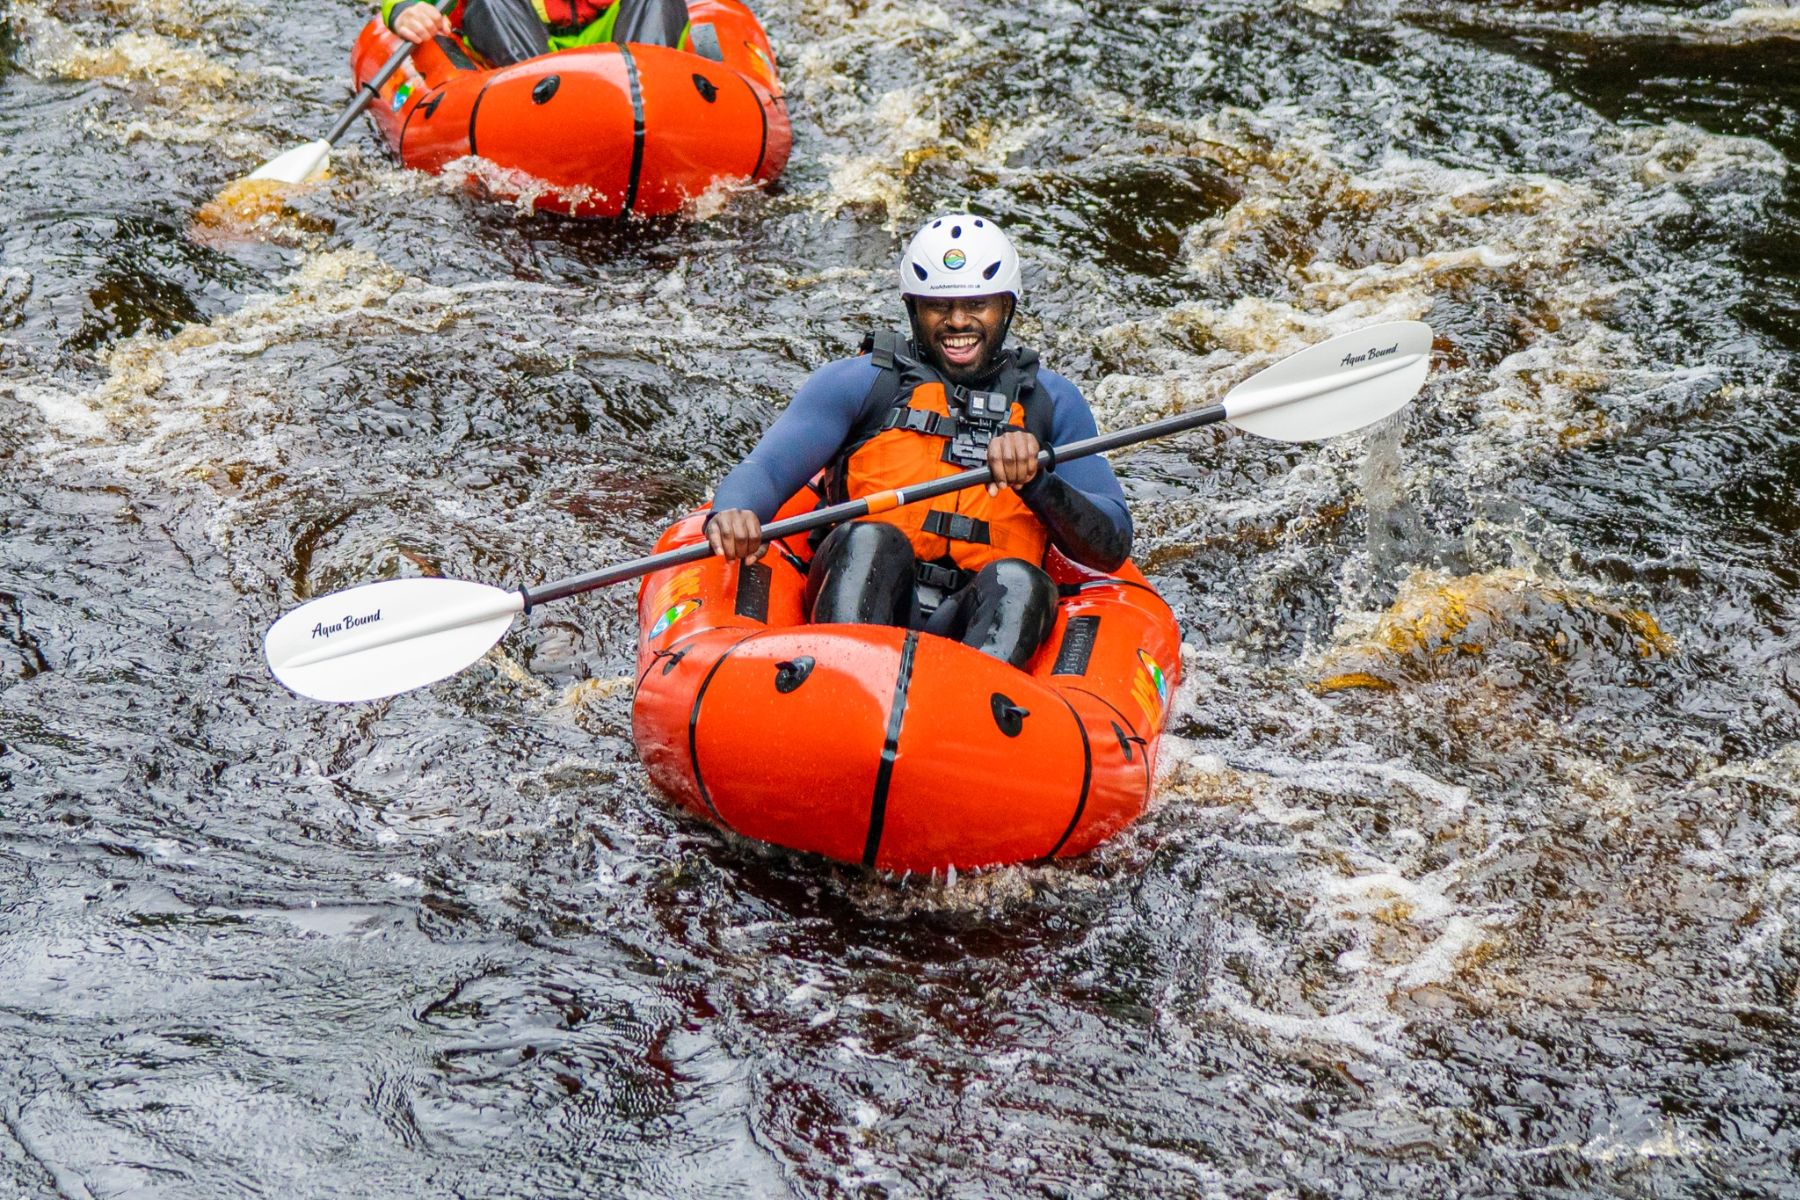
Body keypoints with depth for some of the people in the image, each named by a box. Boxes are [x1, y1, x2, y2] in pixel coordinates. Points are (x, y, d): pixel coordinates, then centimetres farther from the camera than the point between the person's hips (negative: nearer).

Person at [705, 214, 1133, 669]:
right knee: (871, 540, -31)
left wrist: (1036, 481, -11)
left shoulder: (1052, 401, 19)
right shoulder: (859, 382, 15)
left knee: (1017, 581, -30)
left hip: (976, 627, 1)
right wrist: (733, 513, -24)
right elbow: (763, 470, 1)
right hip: (859, 606, -1)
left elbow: (1113, 546, 8)